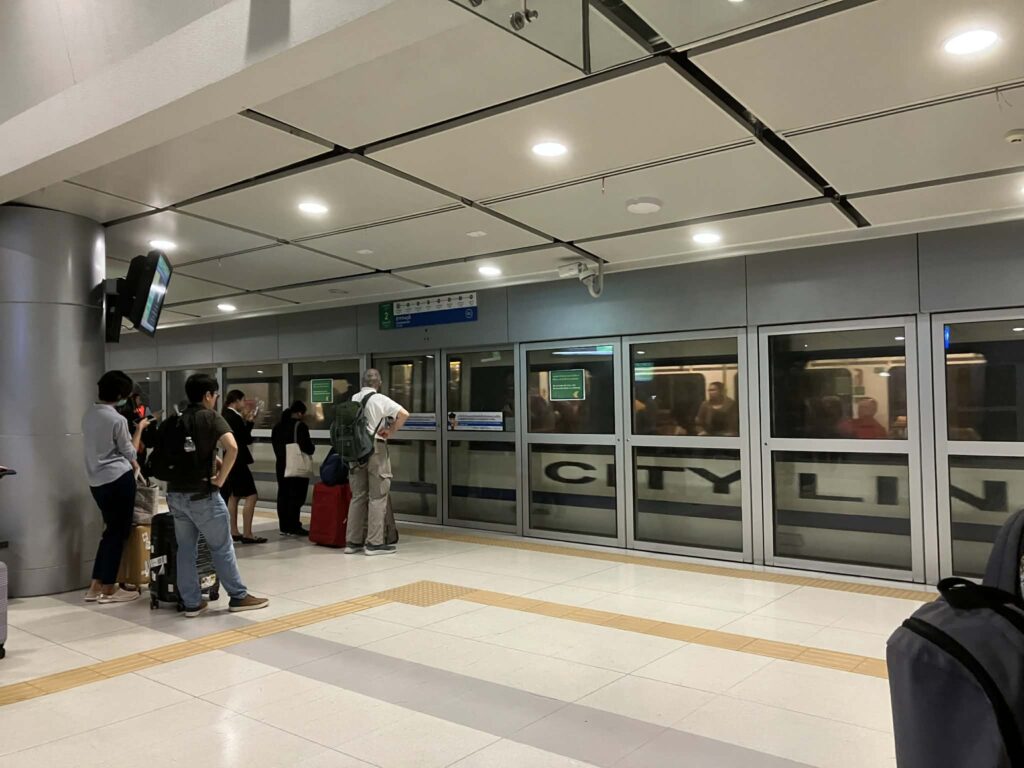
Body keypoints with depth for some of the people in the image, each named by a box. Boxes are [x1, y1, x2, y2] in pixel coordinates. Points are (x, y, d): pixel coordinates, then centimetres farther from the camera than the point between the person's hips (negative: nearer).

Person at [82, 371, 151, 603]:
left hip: (97, 481, 8)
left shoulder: (88, 415, 10)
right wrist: (140, 428, 8)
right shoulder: (117, 419, -14)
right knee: (118, 533, 2)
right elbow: (130, 453, -5)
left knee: (110, 531, 16)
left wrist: (132, 463, 26)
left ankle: (96, 587, 17)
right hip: (119, 479, -8)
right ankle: (108, 589, 7)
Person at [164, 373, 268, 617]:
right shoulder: (211, 416, -8)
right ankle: (238, 597, 14)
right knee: (222, 548, 5)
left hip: (175, 492, 6)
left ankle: (192, 602, 16)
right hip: (201, 494, -6)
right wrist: (220, 477, -14)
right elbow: (232, 447, -25)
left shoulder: (178, 420, 11)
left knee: (185, 549, 11)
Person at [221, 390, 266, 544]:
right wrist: (249, 422, -4)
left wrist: (244, 420, 6)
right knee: (251, 496, -9)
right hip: (238, 460, -11)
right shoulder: (234, 417, -19)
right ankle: (247, 534, -9)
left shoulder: (226, 415, 10)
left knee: (234, 496, 15)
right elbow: (246, 439, -17)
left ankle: (234, 532, 21)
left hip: (231, 459, 11)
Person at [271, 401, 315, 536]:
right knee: (296, 496, -3)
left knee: (283, 495, 11)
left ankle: (284, 526, 15)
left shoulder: (277, 426, 11)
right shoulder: (300, 426, -14)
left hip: (282, 465, 8)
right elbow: (307, 448, -19)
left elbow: (275, 445, 15)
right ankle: (294, 527, -2)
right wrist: (312, 448, 1)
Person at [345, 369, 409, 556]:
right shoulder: (380, 399, -7)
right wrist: (390, 432, -5)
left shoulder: (353, 399, 5)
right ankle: (374, 542, 0)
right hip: (375, 447, -5)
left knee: (358, 496, 12)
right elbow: (404, 414, -15)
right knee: (378, 496, 1)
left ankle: (353, 541, 15)